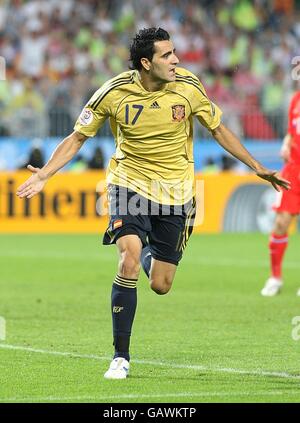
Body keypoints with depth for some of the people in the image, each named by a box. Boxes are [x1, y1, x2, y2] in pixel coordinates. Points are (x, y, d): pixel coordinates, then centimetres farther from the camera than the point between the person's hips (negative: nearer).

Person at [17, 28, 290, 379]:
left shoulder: (188, 87, -10)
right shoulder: (114, 93, -13)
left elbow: (218, 129, 5)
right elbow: (78, 137, -1)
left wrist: (257, 168, 6)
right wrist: (44, 174, -12)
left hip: (175, 190, 2)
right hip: (130, 183, -2)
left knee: (160, 285, 1)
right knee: (129, 259, -25)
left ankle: (150, 254, 42)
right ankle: (121, 357, -13)